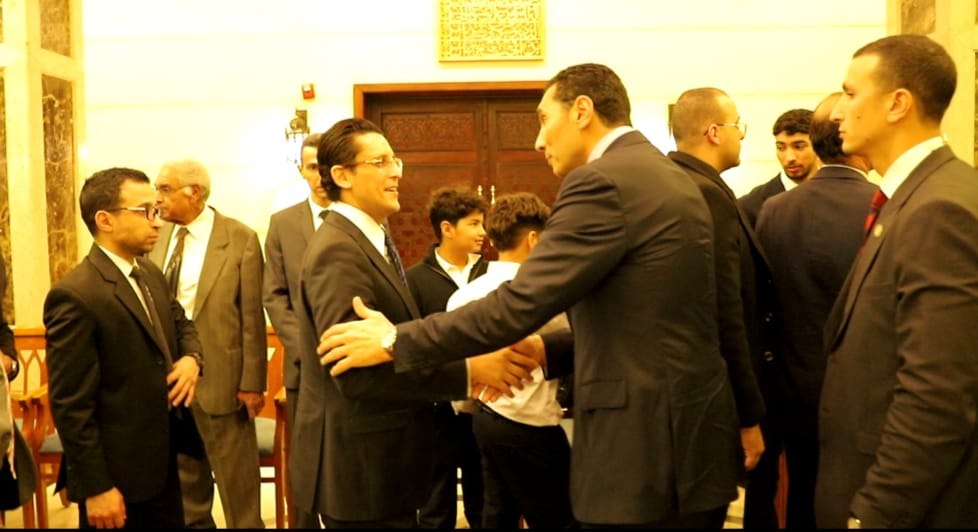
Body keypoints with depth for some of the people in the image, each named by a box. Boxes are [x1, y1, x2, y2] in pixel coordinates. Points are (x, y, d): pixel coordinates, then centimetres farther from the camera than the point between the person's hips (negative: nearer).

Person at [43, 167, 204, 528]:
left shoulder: (151, 273, 7)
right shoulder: (75, 296, -20)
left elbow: (180, 324, 21)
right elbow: (71, 406, -20)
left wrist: (191, 357, -3)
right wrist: (96, 488, -18)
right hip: (117, 473, -8)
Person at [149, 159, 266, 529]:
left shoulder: (240, 239, -10)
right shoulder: (160, 238, 5)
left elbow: (252, 318, -10)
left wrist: (252, 383, -11)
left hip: (219, 377, -5)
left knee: (236, 477, 7)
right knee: (184, 473, 20)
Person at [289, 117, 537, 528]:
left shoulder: (371, 240, 12)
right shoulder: (337, 250, -20)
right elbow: (356, 370, -28)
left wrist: (469, 365, 0)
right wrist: (468, 370, -28)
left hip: (379, 460, 10)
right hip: (360, 466, -10)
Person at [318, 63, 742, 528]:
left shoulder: (601, 181, -16)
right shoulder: (668, 176, 13)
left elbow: (519, 302, -20)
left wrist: (395, 342, -11)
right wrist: (549, 348, 9)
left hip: (647, 444, -9)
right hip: (690, 430, 9)